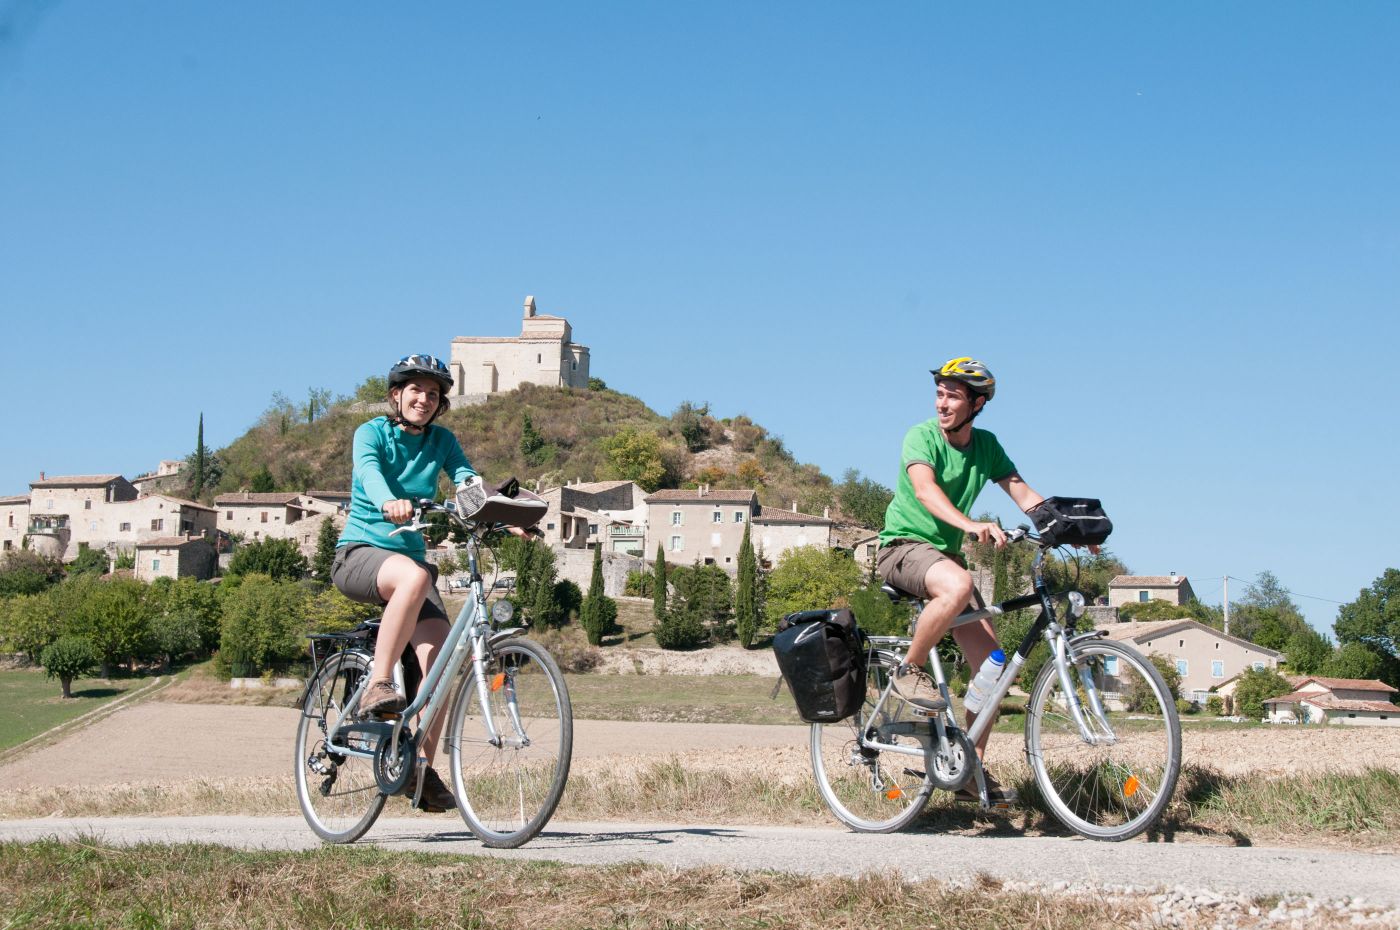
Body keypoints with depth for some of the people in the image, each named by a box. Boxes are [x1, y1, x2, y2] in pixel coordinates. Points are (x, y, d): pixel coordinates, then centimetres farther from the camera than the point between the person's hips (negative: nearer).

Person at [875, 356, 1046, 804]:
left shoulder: (986, 446, 5)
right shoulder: (921, 436, -13)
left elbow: (1024, 493, 1)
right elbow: (924, 489, -30)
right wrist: (972, 525, -48)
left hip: (945, 554, 6)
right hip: (903, 547, -6)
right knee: (958, 584, -40)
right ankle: (909, 670, -18)